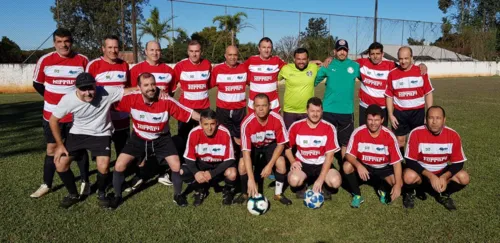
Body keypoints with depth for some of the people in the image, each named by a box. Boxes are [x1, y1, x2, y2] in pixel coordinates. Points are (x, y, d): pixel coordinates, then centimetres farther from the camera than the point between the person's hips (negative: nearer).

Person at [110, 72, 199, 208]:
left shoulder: (166, 101, -28)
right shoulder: (132, 99, -24)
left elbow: (189, 113, -23)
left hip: (161, 139, -1)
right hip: (139, 138, 1)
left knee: (176, 165, -11)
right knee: (119, 165, -6)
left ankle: (178, 195, 18)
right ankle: (117, 196, 21)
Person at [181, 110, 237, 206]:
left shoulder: (225, 133, -29)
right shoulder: (194, 133, -23)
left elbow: (229, 159, -23)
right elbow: (189, 158, -14)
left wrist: (212, 173, -32)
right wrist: (196, 172, -33)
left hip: (220, 165, -2)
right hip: (202, 164, 2)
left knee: (232, 174, -35)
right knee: (180, 172, -23)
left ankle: (228, 190, 4)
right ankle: (200, 189, 8)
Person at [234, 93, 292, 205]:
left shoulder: (277, 119, -30)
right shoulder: (247, 123, -33)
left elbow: (281, 143, -17)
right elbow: (246, 151, -33)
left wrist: (270, 165, -27)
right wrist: (251, 178, -40)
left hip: (271, 144, 1)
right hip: (253, 146, 0)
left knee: (281, 162, -26)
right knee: (242, 165, -25)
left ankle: (278, 193, 0)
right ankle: (245, 193, 4)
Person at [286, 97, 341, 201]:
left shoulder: (329, 128, -11)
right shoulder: (296, 126, -8)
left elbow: (329, 155, -13)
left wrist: (320, 179, -20)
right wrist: (293, 161, -12)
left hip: (322, 164, 0)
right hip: (302, 163, 0)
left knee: (336, 181, -29)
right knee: (294, 180, -31)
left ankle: (324, 186, 9)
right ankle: (302, 186, 7)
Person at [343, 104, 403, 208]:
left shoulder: (389, 136, -21)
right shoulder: (358, 132, -20)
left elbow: (397, 162, -19)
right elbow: (349, 154, -19)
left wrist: (398, 185, -28)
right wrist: (358, 165, -40)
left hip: (383, 168, 0)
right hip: (363, 166, 0)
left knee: (398, 183, -24)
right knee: (347, 166, -28)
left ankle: (383, 190, 13)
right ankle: (357, 195, -5)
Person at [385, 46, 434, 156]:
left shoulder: (421, 72, -4)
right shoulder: (392, 74, -3)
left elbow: (428, 93, 0)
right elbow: (389, 96, 1)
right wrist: (391, 115, -3)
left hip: (418, 111, 0)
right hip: (399, 112, 0)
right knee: (400, 139, 8)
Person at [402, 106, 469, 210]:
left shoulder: (453, 135, -13)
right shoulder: (416, 133, -21)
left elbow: (458, 163, -8)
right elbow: (410, 161, -21)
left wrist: (444, 177, -26)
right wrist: (430, 176, -30)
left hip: (442, 173, 3)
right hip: (422, 172, -3)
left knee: (464, 178, -22)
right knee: (409, 176, -35)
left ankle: (444, 194, 9)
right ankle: (409, 193, 2)